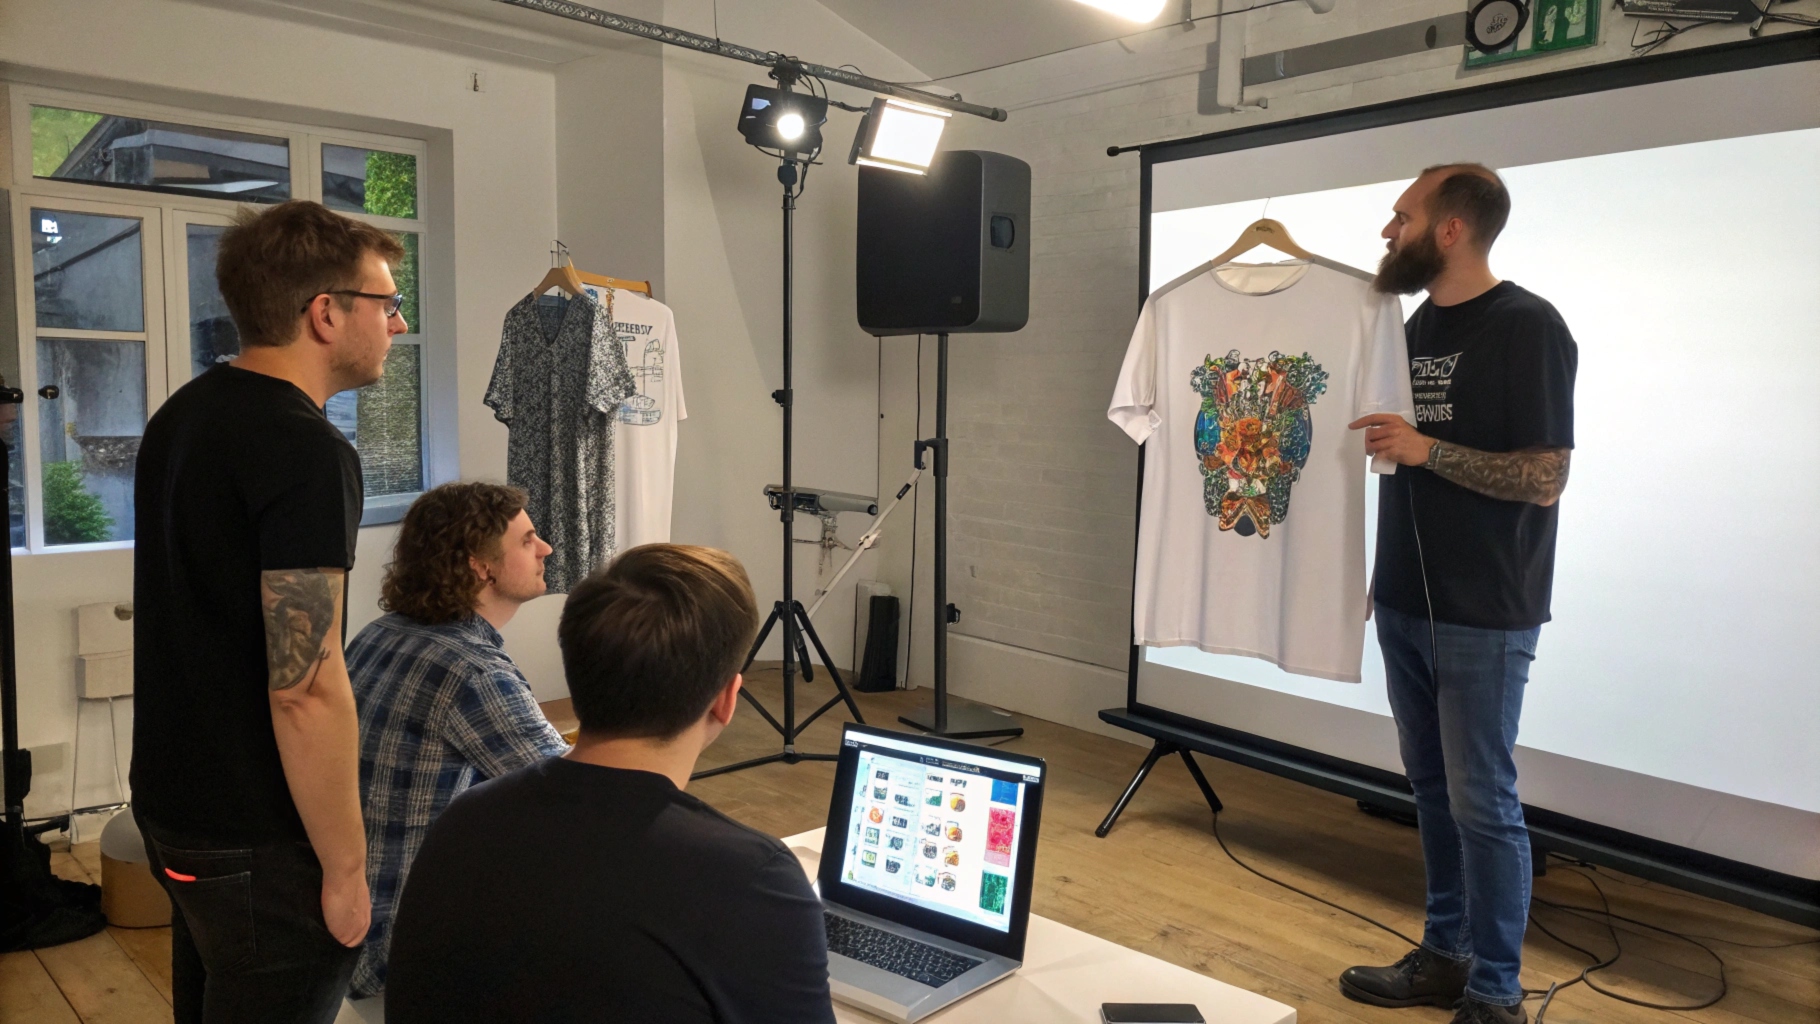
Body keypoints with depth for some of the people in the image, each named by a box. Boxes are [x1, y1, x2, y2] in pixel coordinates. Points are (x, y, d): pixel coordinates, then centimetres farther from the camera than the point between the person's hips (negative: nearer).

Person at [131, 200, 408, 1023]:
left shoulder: (182, 415, 7)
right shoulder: (307, 452, -23)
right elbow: (305, 689, -27)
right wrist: (346, 870, -17)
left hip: (169, 797, 9)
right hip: (257, 840, -9)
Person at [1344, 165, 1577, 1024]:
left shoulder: (1526, 328, -11)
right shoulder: (1414, 326, 12)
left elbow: (1544, 479, -16)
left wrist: (1426, 448, -20)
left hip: (1483, 615, -7)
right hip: (1404, 600, 7)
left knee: (1481, 800, 0)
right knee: (1431, 787, 15)